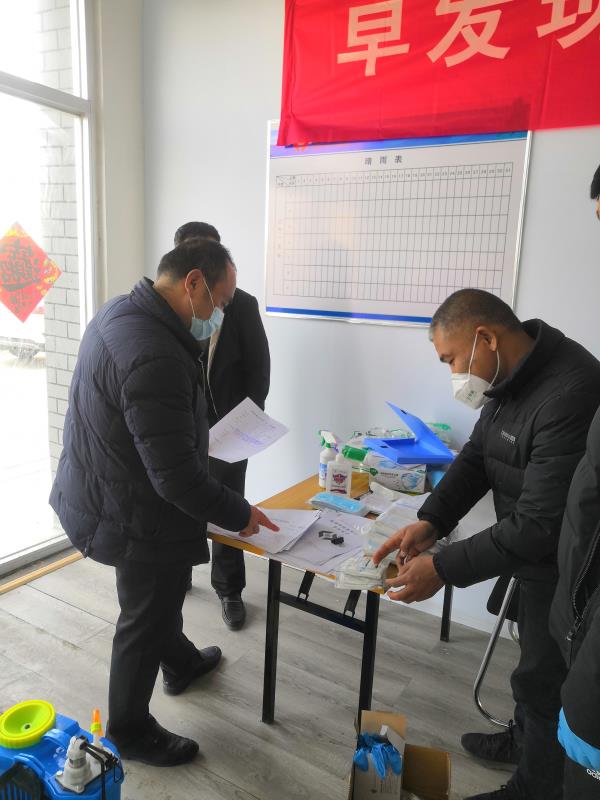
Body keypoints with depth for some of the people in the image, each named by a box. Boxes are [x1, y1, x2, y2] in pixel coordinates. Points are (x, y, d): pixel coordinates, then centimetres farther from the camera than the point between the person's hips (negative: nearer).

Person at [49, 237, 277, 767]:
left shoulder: (121, 311, -1)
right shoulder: (156, 357, -34)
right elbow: (177, 477, -31)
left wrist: (194, 438, 12)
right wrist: (239, 514, -17)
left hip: (105, 493, 10)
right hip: (138, 516, -10)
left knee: (162, 594, 30)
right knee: (145, 618, 13)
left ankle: (181, 663, 57)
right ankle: (130, 733, 38)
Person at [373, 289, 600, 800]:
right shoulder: (512, 374, -4)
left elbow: (540, 524, -32)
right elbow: (476, 455, 2)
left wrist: (443, 569, -25)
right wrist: (430, 522, -11)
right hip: (536, 548, 8)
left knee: (545, 677, 11)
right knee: (536, 652, 27)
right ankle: (524, 741, 52)